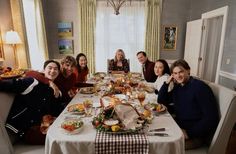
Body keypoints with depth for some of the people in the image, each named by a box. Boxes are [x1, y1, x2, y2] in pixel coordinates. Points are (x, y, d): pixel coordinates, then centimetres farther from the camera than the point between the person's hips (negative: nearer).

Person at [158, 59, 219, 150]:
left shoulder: (199, 86, -16)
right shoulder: (177, 87, 6)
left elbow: (211, 118, -19)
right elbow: (161, 101, 10)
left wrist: (189, 133, -22)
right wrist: (167, 83, -2)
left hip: (195, 134, -6)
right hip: (179, 128, 7)